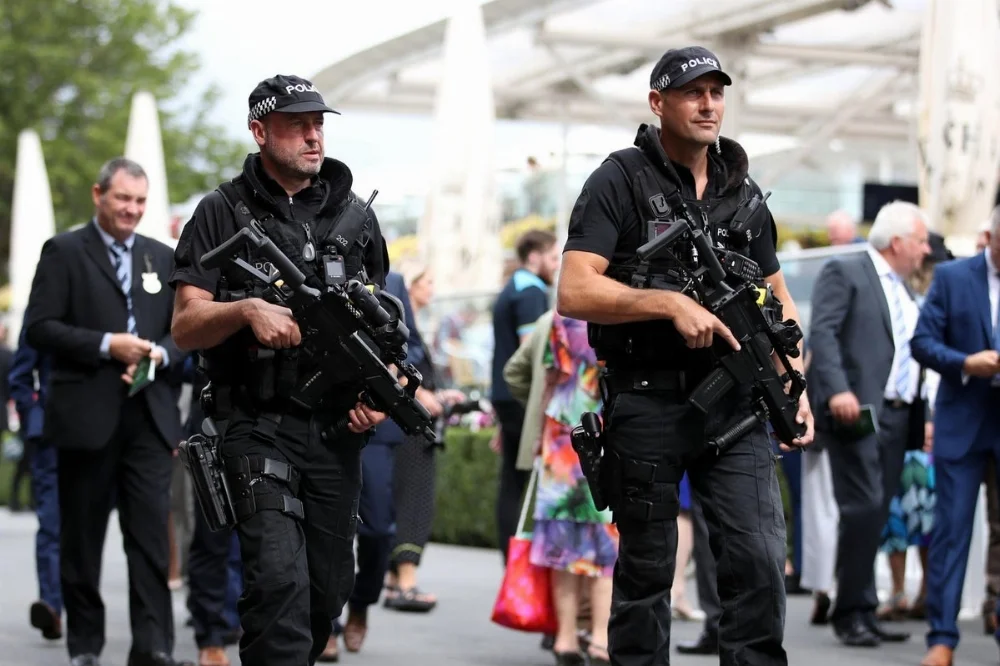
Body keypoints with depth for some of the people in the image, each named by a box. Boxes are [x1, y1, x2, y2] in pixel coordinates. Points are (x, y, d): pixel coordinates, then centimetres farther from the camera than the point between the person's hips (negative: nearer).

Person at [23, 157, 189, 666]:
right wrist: (107, 345, -16)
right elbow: (39, 328, -7)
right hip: (86, 416, -3)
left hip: (149, 415, 3)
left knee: (152, 533, -6)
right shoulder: (64, 252, 1)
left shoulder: (161, 257, 14)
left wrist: (159, 353, -7)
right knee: (81, 536, 6)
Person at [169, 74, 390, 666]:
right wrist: (246, 310, -22)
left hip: (337, 429, 4)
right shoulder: (223, 213, 1)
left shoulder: (355, 214, 13)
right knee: (279, 578, -18)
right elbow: (186, 327, -3)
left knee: (329, 589, 9)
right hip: (259, 429, -4)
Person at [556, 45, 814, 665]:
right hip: (648, 401, -4)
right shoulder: (620, 181, -4)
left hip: (734, 402, 4)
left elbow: (778, 298, 17)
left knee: (762, 559, -6)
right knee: (646, 569, 6)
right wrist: (670, 302, -20)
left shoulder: (743, 189, 12)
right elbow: (574, 293, -12)